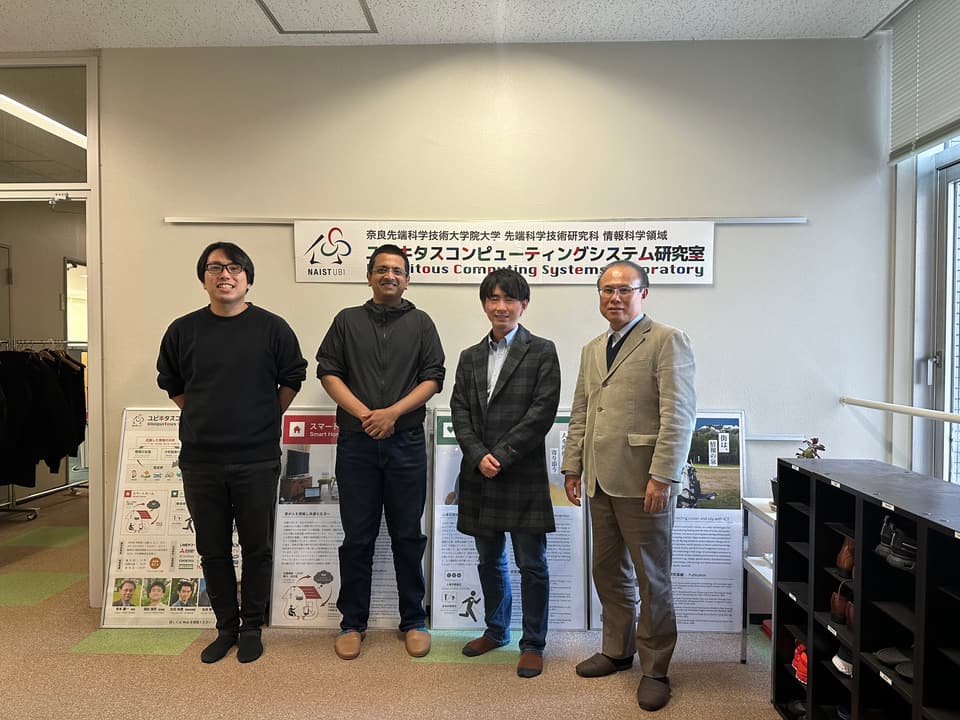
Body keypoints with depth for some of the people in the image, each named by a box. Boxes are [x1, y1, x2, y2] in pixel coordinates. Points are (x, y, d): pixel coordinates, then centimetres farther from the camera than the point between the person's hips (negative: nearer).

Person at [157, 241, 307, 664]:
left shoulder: (272, 328, -3)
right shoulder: (183, 330, 3)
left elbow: (291, 379, 7)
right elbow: (171, 384, 15)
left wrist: (263, 420, 6)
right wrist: (205, 419, 10)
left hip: (257, 459, -2)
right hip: (200, 460, 3)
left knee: (256, 547, 8)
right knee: (212, 549, 12)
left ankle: (252, 628, 25)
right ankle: (226, 627, 29)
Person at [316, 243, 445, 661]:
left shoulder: (420, 323, 9)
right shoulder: (347, 321, 10)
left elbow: (433, 378, 1)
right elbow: (328, 372, 2)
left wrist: (393, 412, -12)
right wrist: (364, 414, -10)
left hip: (406, 442, 0)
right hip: (356, 443, 0)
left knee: (408, 536, 7)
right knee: (357, 537, 8)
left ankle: (414, 621, 21)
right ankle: (353, 623, 22)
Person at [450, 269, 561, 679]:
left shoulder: (541, 352, -2)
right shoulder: (470, 357, 12)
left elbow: (543, 411, -11)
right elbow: (459, 411, 5)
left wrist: (500, 456, -14)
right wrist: (479, 456, -10)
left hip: (523, 474, -5)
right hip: (479, 475, 5)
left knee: (532, 564, 5)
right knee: (489, 561, 18)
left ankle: (533, 645, 21)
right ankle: (496, 631, 37)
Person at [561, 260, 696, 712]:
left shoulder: (667, 341, -6)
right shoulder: (592, 350, 17)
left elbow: (679, 415, -13)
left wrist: (662, 476, -19)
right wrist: (573, 467, 13)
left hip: (643, 482, -7)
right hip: (601, 482, 7)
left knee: (652, 580, 6)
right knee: (608, 572, 17)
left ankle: (655, 670, 22)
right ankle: (617, 651, 35)